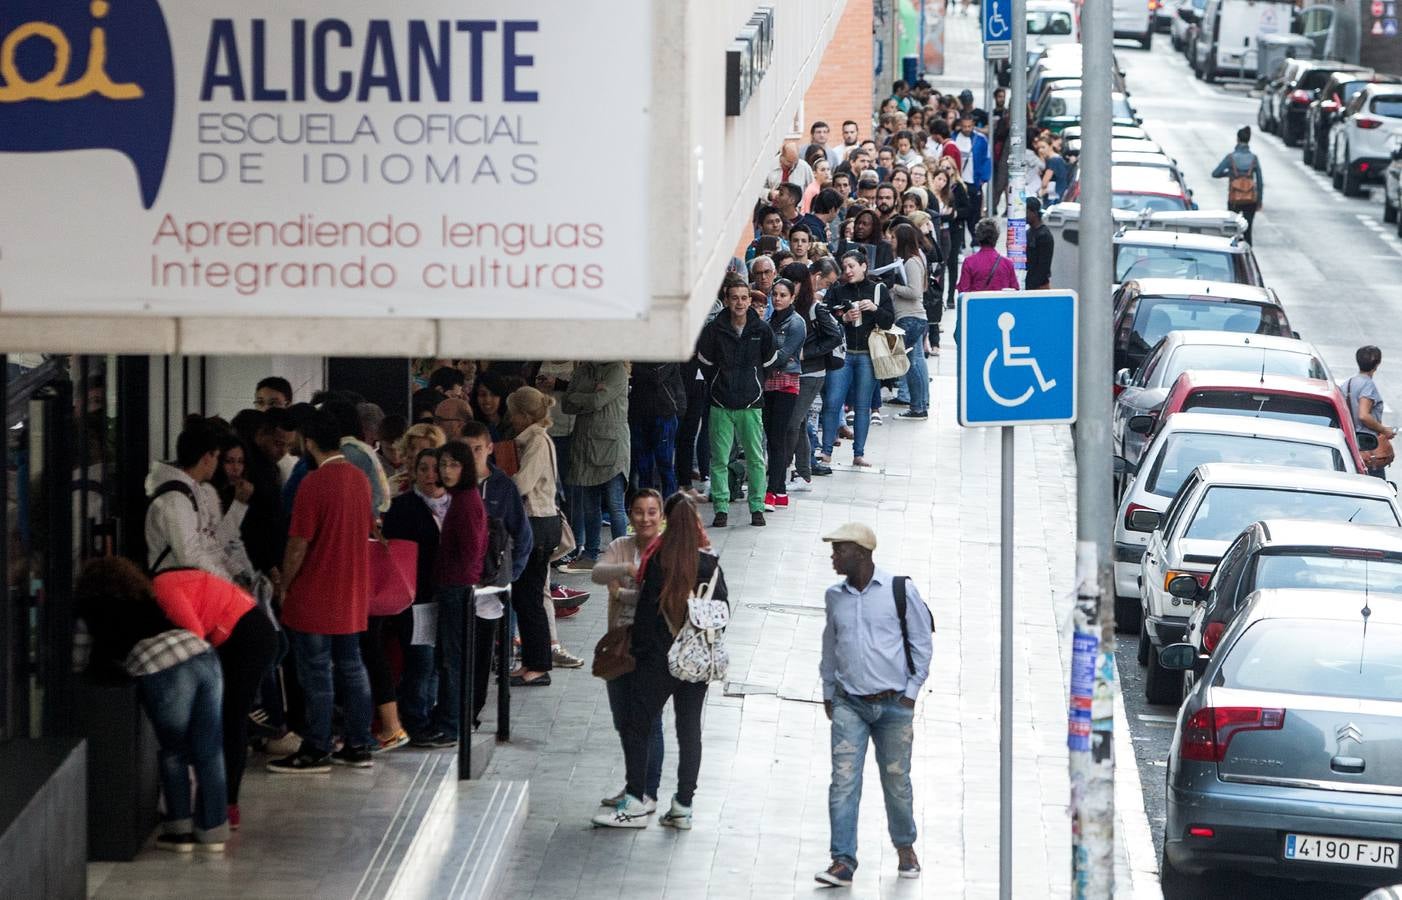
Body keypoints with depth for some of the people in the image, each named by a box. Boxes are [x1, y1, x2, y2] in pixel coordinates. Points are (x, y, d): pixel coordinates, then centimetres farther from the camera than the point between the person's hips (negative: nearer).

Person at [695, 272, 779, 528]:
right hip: (721, 405, 0)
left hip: (751, 404, 0)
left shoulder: (762, 330, -2)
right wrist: (720, 385, 10)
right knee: (719, 459, 1)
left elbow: (769, 361, 12)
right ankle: (721, 508, 8)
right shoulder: (713, 329, -3)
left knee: (756, 459, 2)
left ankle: (757, 507, 12)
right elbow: (705, 362, 9)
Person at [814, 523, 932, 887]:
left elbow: (922, 644, 1)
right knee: (843, 781, -9)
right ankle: (843, 861, -10)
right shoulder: (834, 597, 7)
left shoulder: (900, 591, -5)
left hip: (893, 704, -2)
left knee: (896, 781, 8)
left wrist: (911, 693, -3)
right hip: (849, 704, 2)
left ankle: (905, 847, 32)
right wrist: (828, 693, 16)